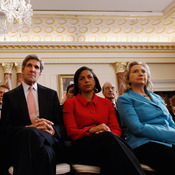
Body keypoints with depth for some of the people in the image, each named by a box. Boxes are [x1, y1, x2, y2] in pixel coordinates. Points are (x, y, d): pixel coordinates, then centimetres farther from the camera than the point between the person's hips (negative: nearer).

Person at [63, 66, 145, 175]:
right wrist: (92, 130, -20)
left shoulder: (106, 103, 22)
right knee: (108, 137, -36)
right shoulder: (70, 103, 13)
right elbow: (71, 132, 1)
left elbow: (116, 129, 11)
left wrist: (109, 133, -15)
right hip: (81, 148, -2)